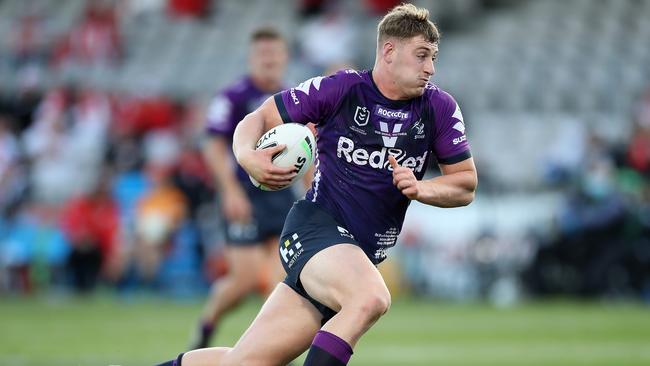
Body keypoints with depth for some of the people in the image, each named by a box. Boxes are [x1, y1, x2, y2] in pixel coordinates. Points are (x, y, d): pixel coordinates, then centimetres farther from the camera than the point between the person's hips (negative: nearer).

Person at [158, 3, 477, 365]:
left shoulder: (440, 108, 3)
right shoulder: (339, 89, -6)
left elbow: (466, 185, 8)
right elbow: (258, 120, 3)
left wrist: (420, 188, -11)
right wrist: (248, 156, -19)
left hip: (365, 256, 4)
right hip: (314, 227, -4)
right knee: (371, 298, -37)